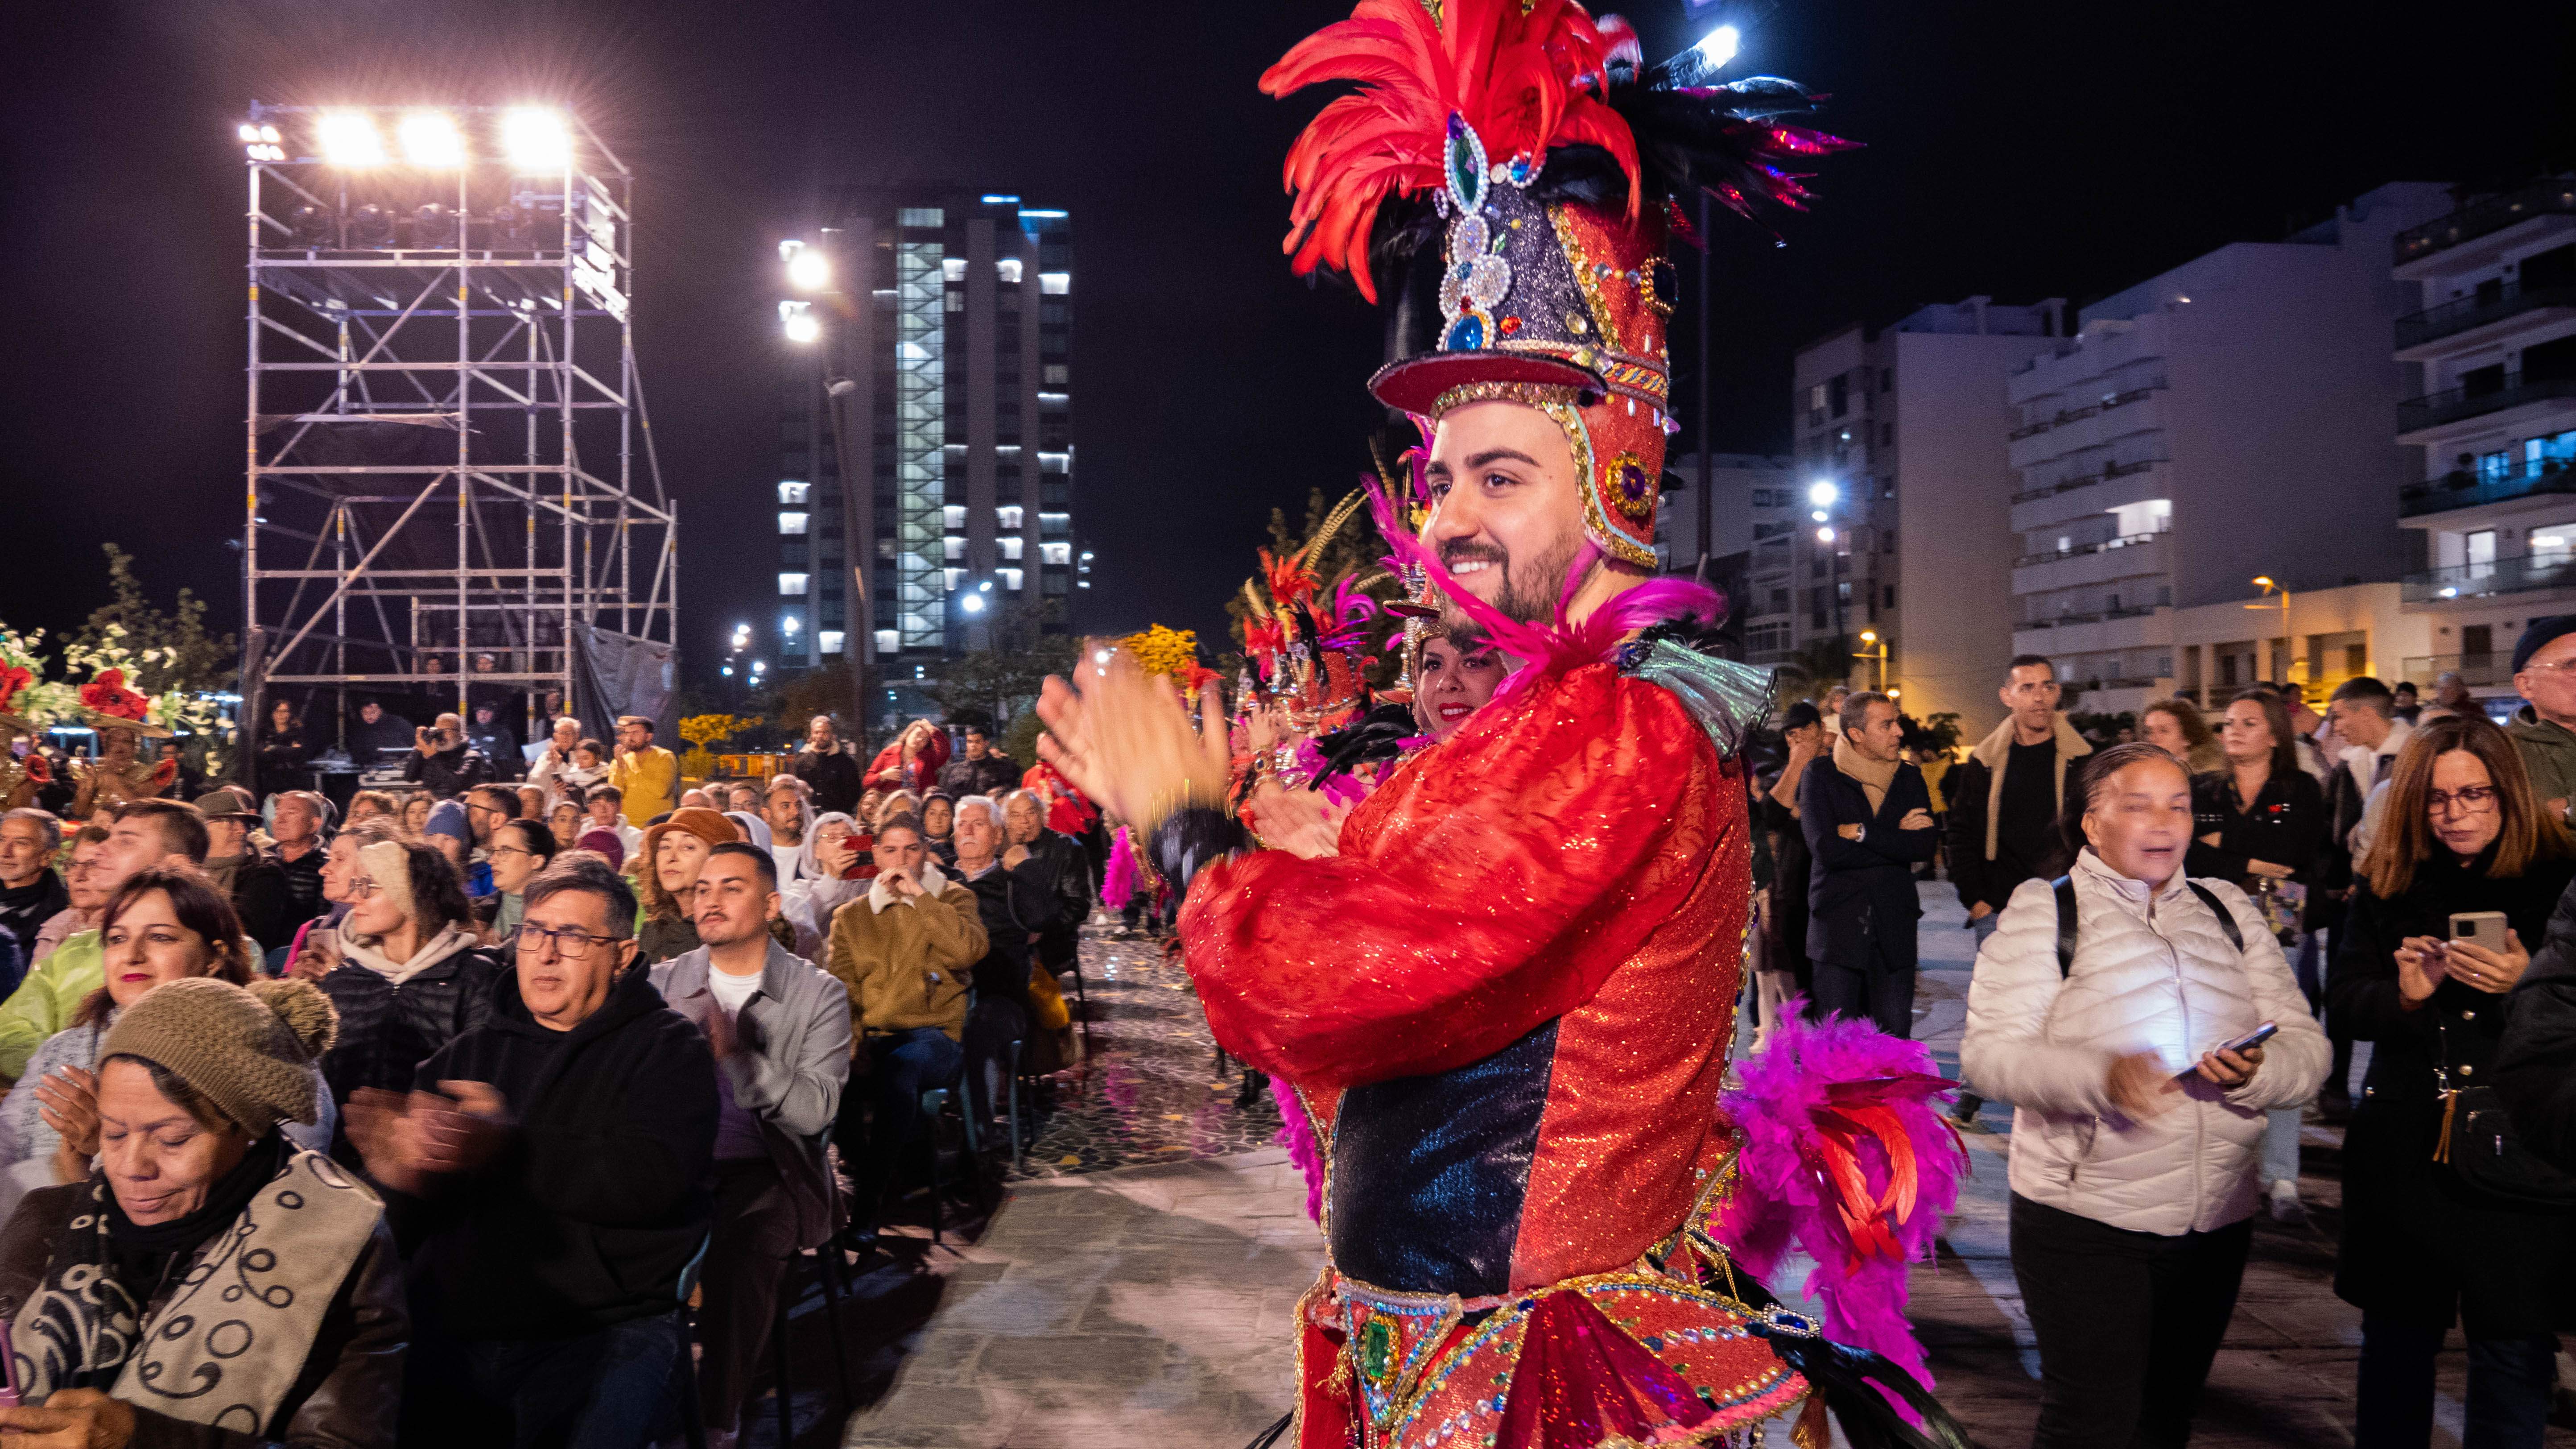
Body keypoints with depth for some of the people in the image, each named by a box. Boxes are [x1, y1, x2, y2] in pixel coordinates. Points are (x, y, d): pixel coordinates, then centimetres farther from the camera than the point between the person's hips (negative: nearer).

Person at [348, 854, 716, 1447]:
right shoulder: (470, 1052, 19)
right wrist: (404, 1170, -14)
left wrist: (509, 1149, -26)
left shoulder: (671, 1049, 2)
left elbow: (652, 1179, -15)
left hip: (601, 1332, -4)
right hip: (452, 1327, 5)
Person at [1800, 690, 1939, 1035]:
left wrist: (1863, 833, -11)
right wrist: (1897, 839, -9)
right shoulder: (1821, 776, 0)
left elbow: (1926, 845, -4)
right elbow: (1826, 848, -15)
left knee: (1894, 1037, 3)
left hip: (1894, 930, 3)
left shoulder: (1909, 777, 11)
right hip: (1838, 926, -3)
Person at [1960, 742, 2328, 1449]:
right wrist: (2101, 1078, -30)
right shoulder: (2043, 910, -4)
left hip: (2217, 1225, 5)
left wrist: (2258, 1072, -17)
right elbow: (1989, 1047, -13)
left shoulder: (2228, 910, 11)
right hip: (2082, 1224, -5)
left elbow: (2306, 1044, 6)